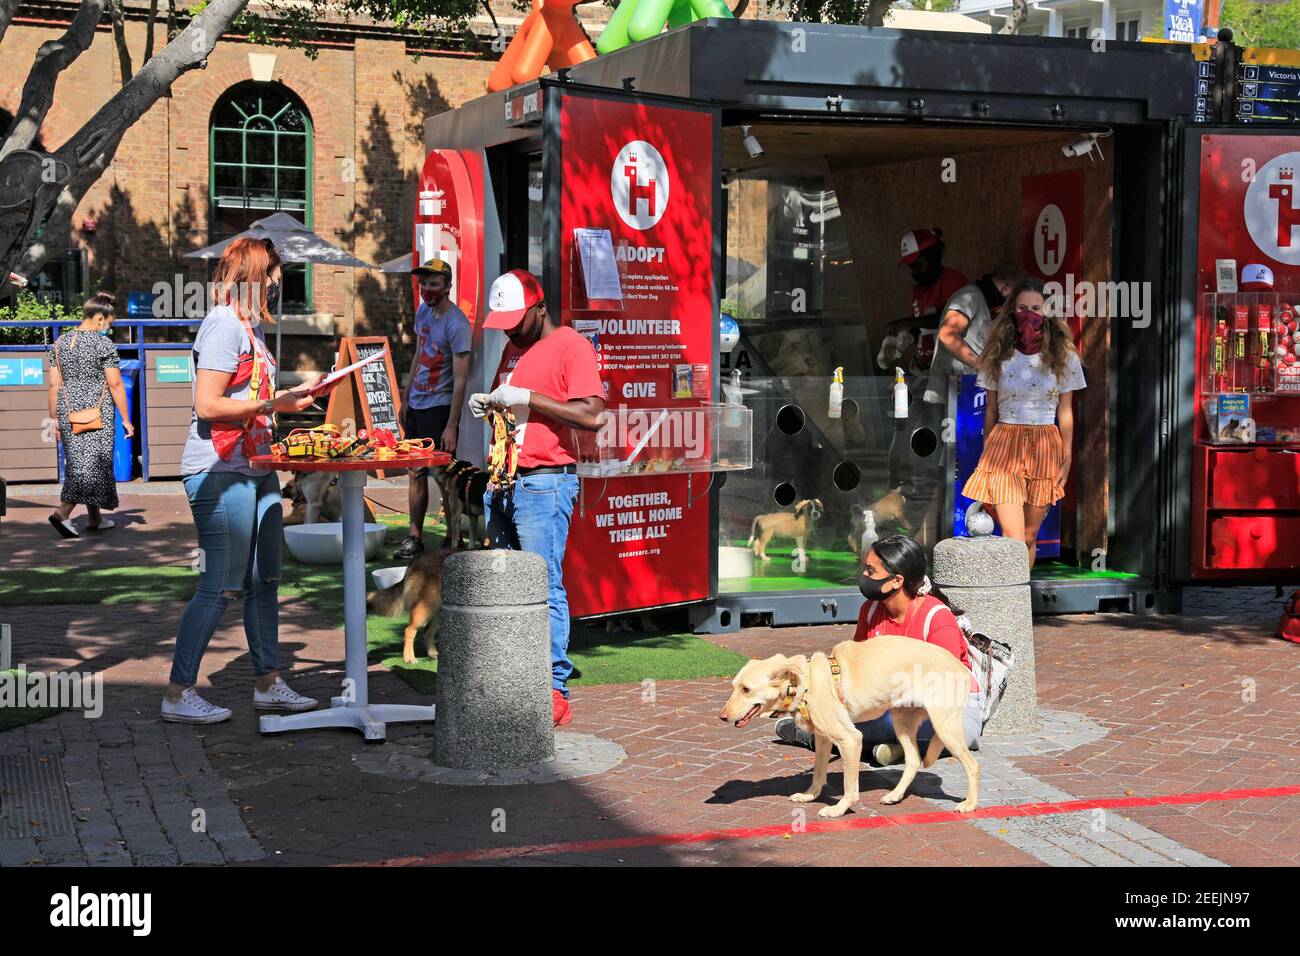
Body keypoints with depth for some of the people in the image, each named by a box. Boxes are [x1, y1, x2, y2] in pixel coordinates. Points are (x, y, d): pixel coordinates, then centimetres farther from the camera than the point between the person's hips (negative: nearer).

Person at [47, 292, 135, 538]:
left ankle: (95, 518, 19)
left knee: (77, 463, 12)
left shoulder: (60, 343, 8)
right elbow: (115, 384, -10)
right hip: (97, 412, -6)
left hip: (69, 411, 6)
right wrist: (126, 419, -5)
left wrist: (54, 418, 14)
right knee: (94, 464, -4)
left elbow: (54, 384, 8)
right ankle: (63, 512, -19)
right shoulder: (103, 344, -9)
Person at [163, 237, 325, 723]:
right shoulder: (224, 324, -13)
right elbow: (208, 405, -19)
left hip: (255, 470, 10)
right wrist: (275, 404, -16)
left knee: (264, 580, 14)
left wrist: (294, 393, 18)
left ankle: (268, 683, 23)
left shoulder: (250, 326, 17)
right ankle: (178, 694, 3)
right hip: (219, 473, -10)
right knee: (220, 586, -6)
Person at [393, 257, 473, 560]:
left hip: (439, 407, -8)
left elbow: (460, 378, -19)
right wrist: (406, 398, 22)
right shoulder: (423, 311, 9)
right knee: (416, 473, 12)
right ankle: (414, 538, 20)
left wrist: (451, 426, -21)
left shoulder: (457, 324, -17)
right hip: (416, 406, 8)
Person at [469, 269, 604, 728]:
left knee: (545, 588, -10)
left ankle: (554, 691, -7)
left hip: (544, 484, -9)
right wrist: (487, 402, 11)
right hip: (503, 481, 9)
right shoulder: (515, 347, 20)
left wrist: (528, 397, -18)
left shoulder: (570, 346, -7)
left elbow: (592, 415, -18)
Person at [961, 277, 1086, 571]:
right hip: (1005, 444, -1)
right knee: (1013, 538, -13)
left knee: (1029, 537, 5)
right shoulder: (1000, 356, 4)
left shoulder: (1063, 357, 4)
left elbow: (1065, 412, 6)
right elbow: (991, 410, 10)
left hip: (1044, 447, 1)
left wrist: (1067, 459, 4)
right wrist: (987, 456, 10)